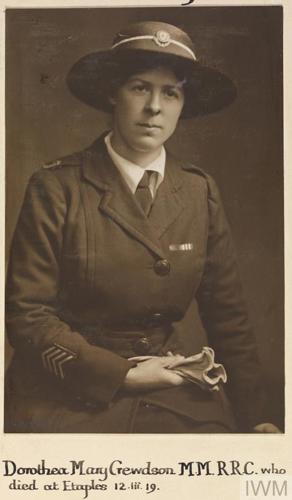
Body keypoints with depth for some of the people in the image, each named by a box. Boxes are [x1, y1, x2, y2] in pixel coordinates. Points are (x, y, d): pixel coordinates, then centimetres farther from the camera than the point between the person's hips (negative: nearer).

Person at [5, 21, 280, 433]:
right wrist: (123, 374, -13)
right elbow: (28, 314, -8)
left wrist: (253, 417, 3)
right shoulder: (55, 188, -8)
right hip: (70, 395, -3)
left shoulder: (201, 191, 3)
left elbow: (227, 314, 7)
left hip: (180, 395, 4)